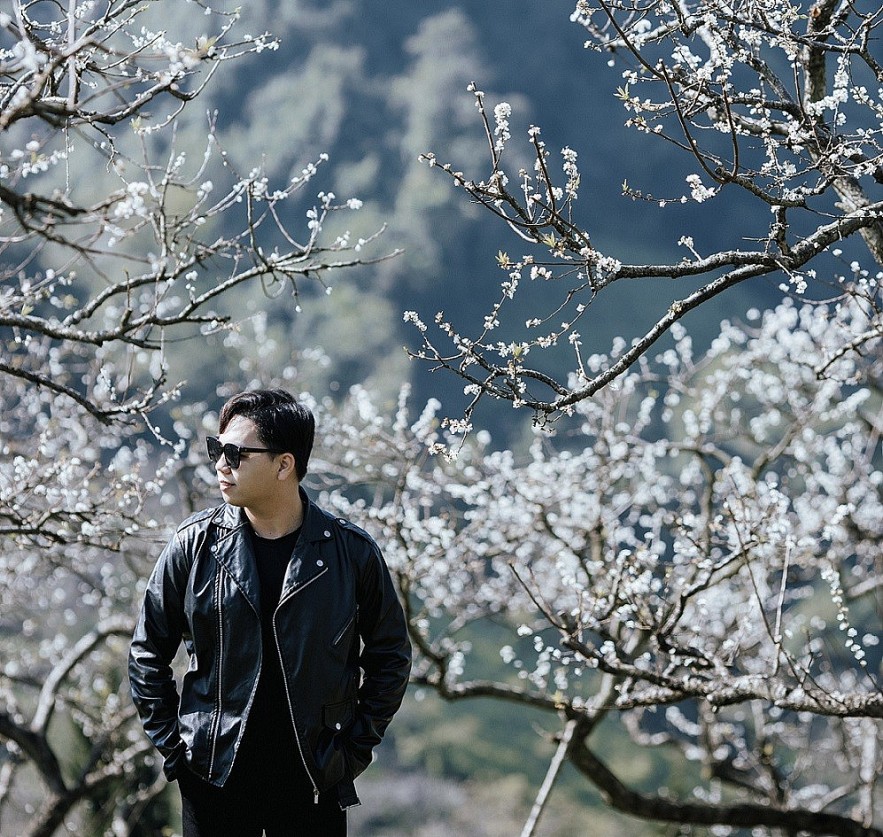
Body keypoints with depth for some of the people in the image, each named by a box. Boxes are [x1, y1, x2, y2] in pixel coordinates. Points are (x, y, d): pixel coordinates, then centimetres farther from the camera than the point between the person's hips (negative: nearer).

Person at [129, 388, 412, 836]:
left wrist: (357, 744, 4)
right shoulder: (194, 544, -2)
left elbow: (389, 654, 9)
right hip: (215, 778, 1)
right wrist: (171, 743, 2)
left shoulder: (351, 551, -4)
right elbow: (147, 652, 8)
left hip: (314, 782, -1)